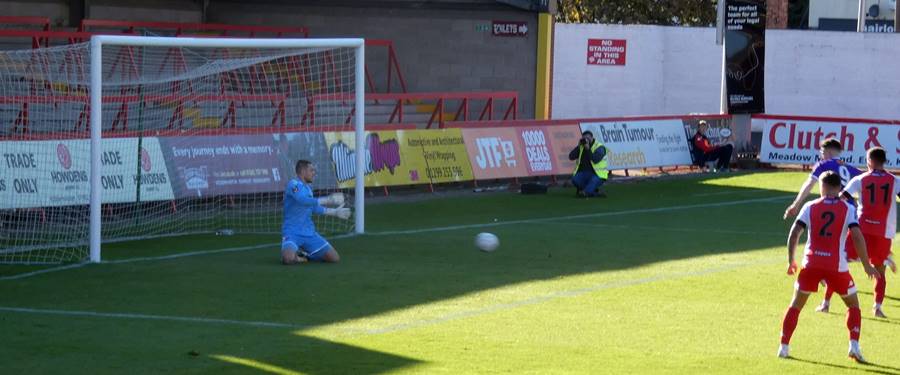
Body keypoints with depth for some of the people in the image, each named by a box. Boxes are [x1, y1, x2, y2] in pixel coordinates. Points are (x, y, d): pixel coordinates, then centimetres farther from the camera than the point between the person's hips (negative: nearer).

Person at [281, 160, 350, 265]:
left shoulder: (308, 187, 13)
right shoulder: (293, 184, -11)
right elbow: (303, 201, -29)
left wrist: (335, 212, 26)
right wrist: (328, 200, -31)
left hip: (309, 233, 7)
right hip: (292, 232, -7)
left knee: (335, 258, -2)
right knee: (289, 258, -36)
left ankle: (303, 254, 15)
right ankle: (297, 256, 0)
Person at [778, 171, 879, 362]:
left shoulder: (810, 207, 6)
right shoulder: (848, 209, 2)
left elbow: (794, 233, 0)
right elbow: (857, 236, -8)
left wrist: (791, 261, 9)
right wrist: (867, 265, -1)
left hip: (811, 264, 1)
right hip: (837, 266, -1)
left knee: (796, 305, 17)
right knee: (853, 305, 17)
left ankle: (784, 347, 12)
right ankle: (854, 345, -1)